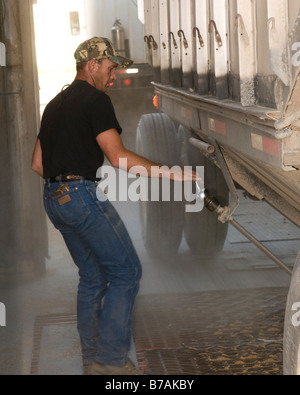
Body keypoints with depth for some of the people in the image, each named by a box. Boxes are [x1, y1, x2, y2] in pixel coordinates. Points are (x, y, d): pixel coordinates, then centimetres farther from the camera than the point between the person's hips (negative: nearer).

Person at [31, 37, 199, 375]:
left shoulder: (55, 104, 20)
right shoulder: (95, 100, -8)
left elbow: (37, 164, 21)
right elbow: (118, 156, -17)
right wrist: (169, 174, -16)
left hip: (54, 198, 9)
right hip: (82, 194, -9)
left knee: (93, 275, 16)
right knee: (126, 271, -3)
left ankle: (92, 359, 18)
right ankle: (110, 358, -5)